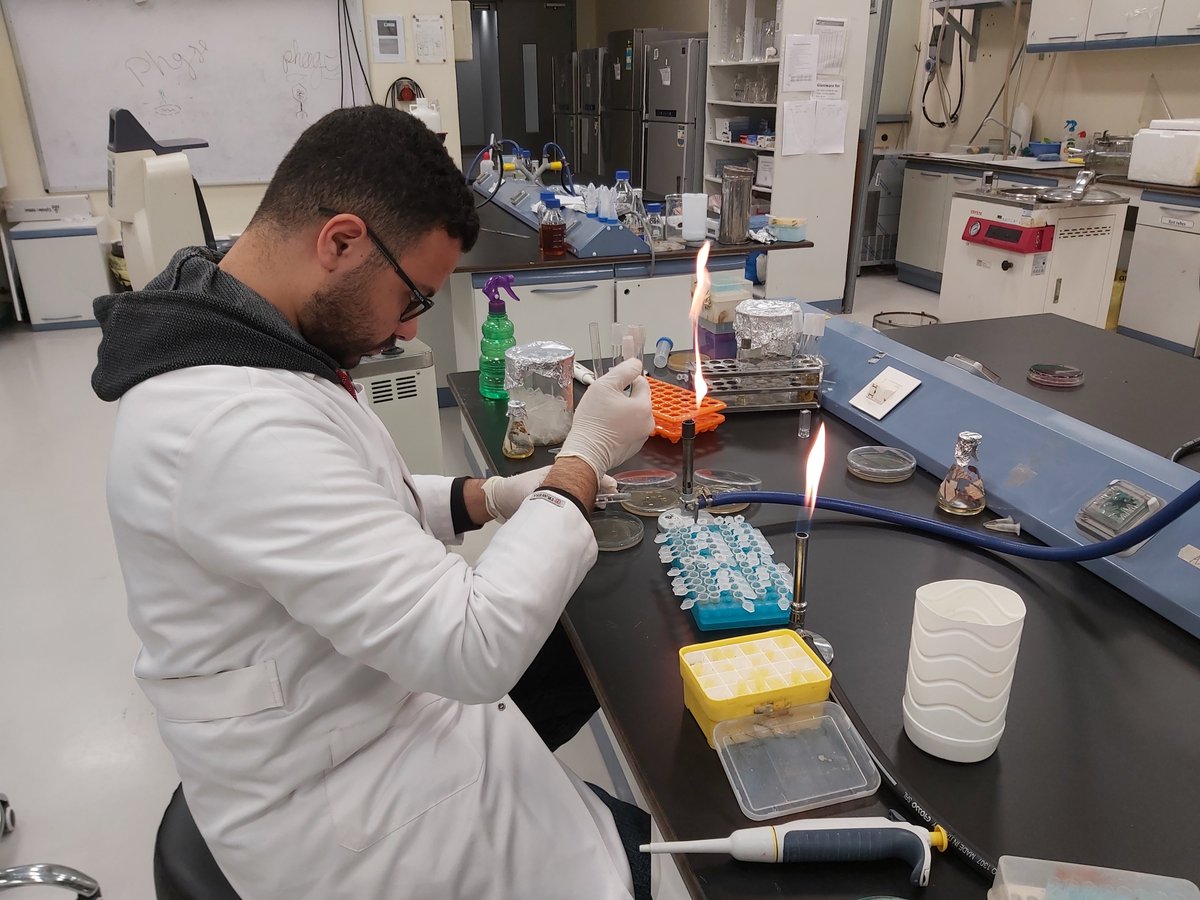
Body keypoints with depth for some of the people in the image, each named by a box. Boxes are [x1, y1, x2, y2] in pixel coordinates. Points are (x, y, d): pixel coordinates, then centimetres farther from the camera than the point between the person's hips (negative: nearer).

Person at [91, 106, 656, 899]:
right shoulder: (238, 424, -33)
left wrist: (485, 499, -1)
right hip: (341, 808, -9)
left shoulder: (226, 342, -1)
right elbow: (476, 647, -31)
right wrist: (583, 461, -20)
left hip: (360, 718, 9)